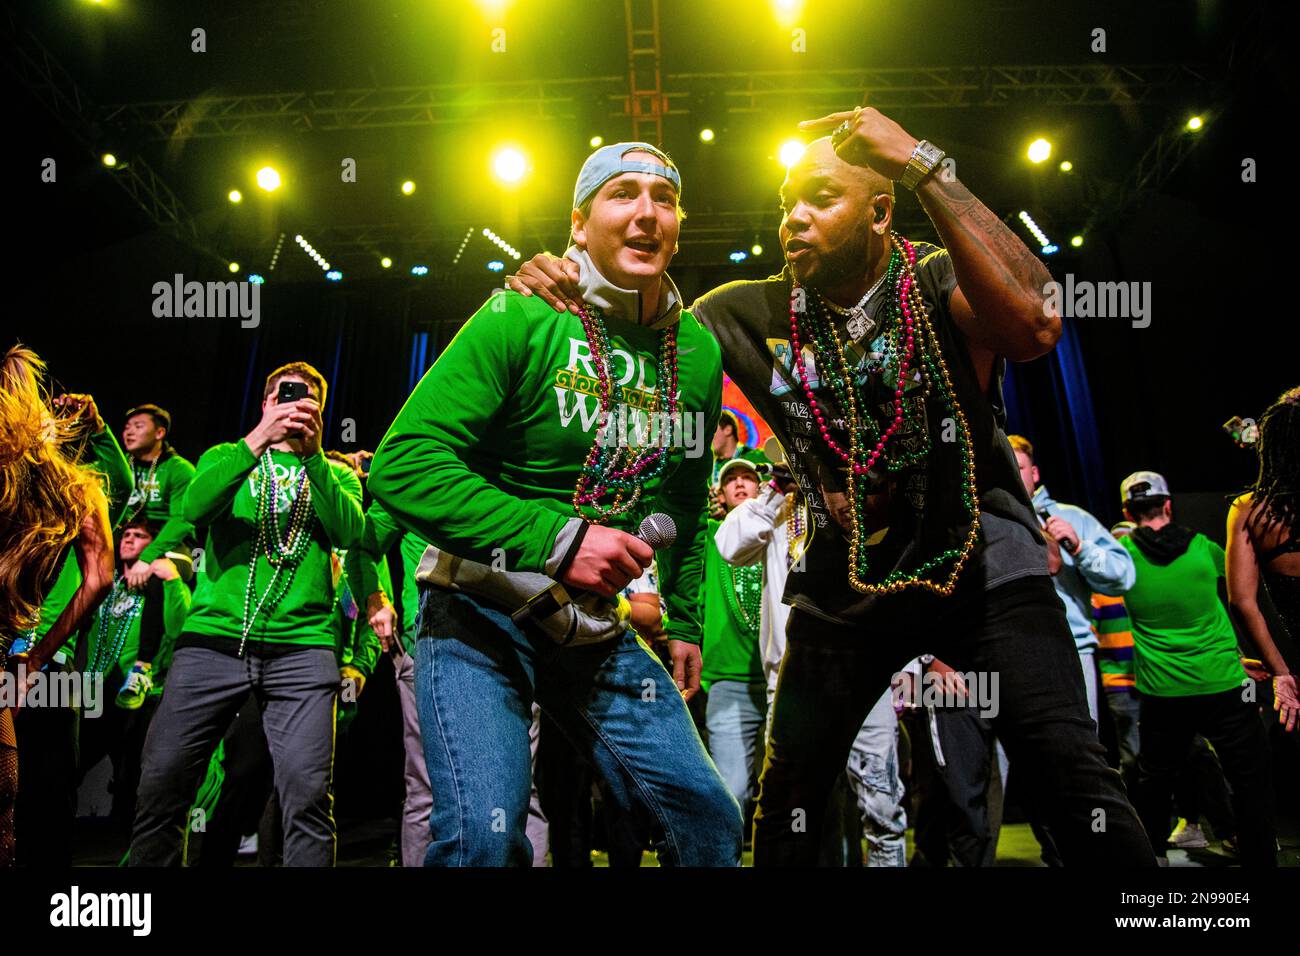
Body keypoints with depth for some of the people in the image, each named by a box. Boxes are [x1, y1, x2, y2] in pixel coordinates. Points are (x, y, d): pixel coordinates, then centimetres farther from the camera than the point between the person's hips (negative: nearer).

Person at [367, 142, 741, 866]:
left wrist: (685, 622, 18)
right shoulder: (523, 319, -13)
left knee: (710, 822, 4)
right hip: (483, 615, -5)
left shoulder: (698, 351, 6)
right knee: (483, 836, -24)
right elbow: (403, 465, -21)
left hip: (599, 629, 6)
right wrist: (554, 539, -28)